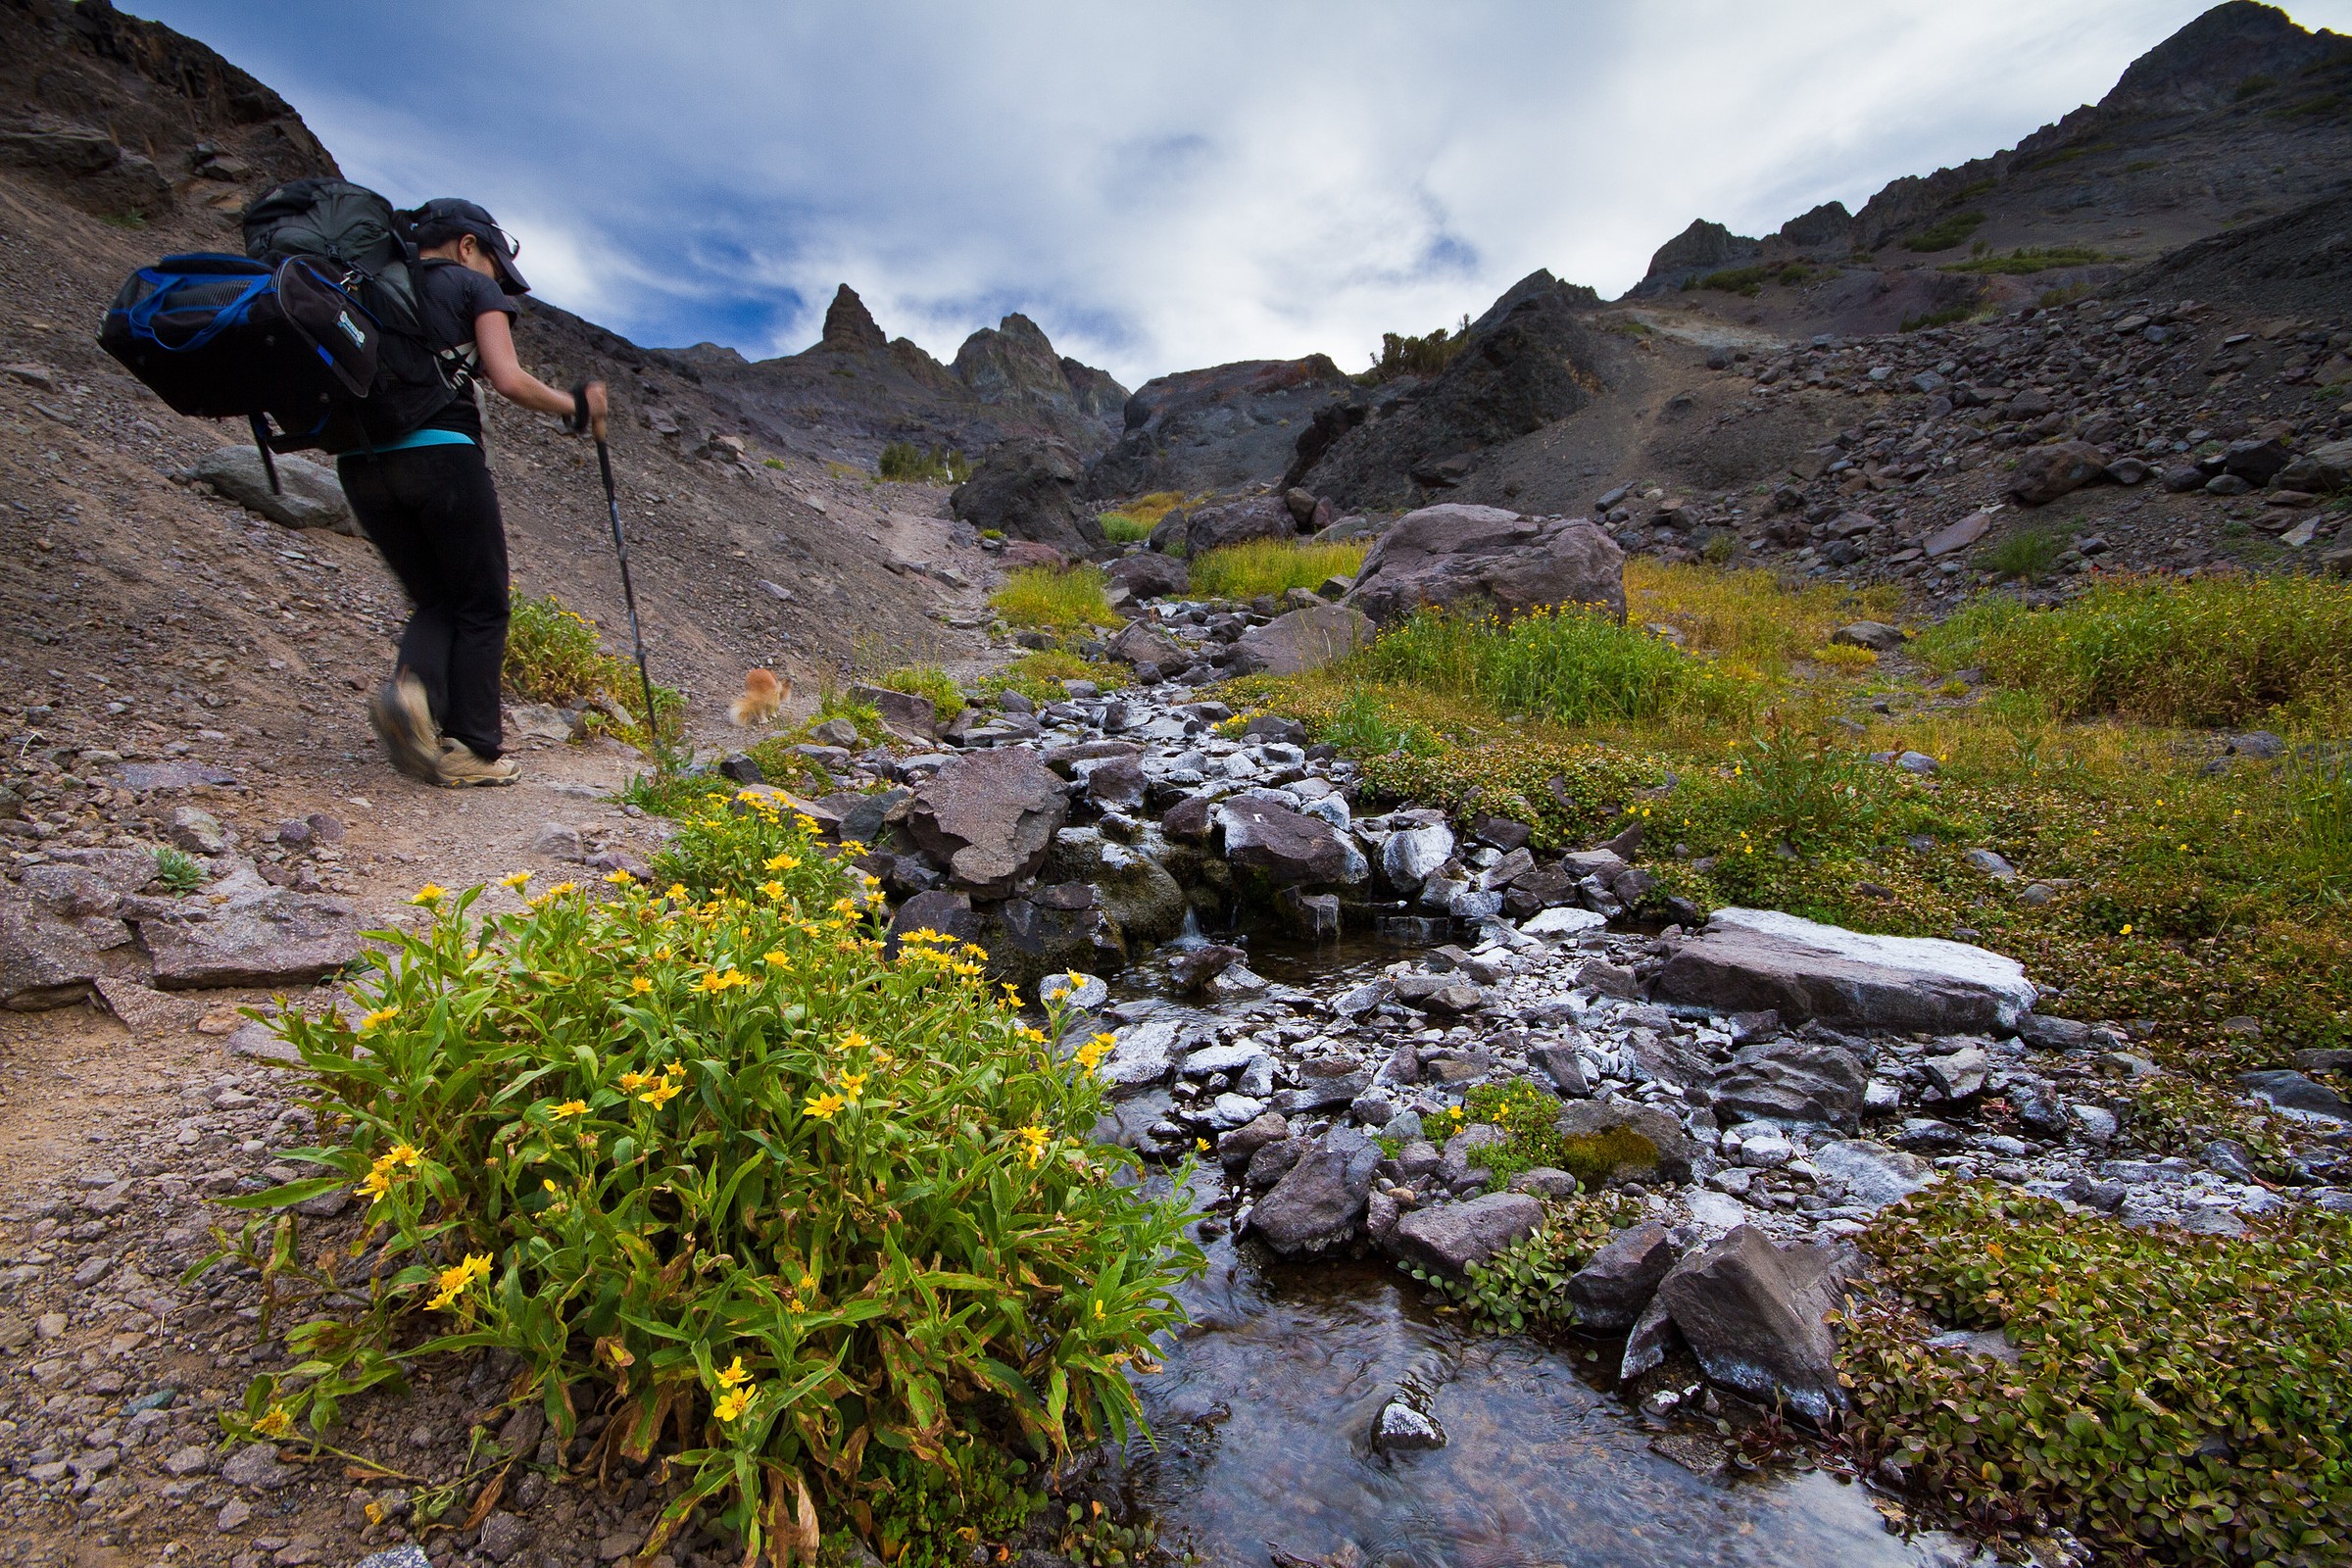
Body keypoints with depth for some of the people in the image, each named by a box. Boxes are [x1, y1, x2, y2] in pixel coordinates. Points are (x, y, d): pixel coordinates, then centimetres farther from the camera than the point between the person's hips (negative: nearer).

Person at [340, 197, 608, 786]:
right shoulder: (473, 286, 7)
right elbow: (510, 380, -8)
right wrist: (576, 407, 6)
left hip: (360, 463, 6)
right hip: (441, 454, -5)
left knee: (435, 599, 19)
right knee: (480, 606, 6)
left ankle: (411, 687, -11)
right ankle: (472, 751, 5)